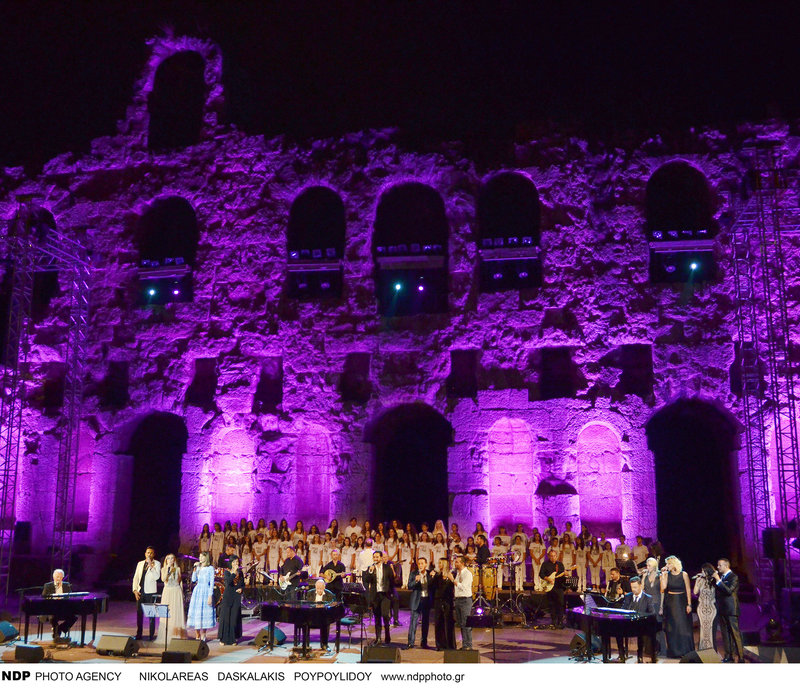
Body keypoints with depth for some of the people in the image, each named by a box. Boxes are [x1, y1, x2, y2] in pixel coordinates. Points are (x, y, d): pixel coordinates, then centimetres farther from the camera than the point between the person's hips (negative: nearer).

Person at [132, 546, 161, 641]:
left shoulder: (156, 564, 2)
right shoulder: (140, 564, 15)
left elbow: (156, 577, -12)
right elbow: (136, 577, 14)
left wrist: (151, 566, -19)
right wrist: (135, 590, 4)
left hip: (151, 592, -4)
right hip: (140, 592, 4)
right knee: (139, 613, 7)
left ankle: (151, 635, 3)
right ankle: (138, 634, 17)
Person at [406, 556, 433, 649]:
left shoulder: (430, 574, 6)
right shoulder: (414, 573, -1)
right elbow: (409, 587, -7)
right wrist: (415, 580, -25)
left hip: (427, 600, 3)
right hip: (417, 600, -3)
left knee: (426, 622, 8)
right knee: (413, 621, -6)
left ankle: (424, 643, 17)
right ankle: (410, 643, -4)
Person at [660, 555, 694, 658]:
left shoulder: (684, 574, -3)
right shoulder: (667, 574, 3)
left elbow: (688, 590, -3)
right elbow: (663, 588, -7)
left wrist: (689, 604, -9)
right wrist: (663, 576, -10)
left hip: (681, 602, -2)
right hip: (670, 603, 2)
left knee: (683, 627, -2)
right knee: (671, 628, 4)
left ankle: (685, 651, 8)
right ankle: (674, 652, 13)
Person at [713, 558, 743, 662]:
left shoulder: (733, 577, -9)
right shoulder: (720, 576, 14)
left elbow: (729, 591, -21)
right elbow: (717, 590, 16)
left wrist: (718, 580, -22)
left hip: (731, 610, -7)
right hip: (722, 610, 8)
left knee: (735, 633, -6)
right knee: (725, 633, 10)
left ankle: (740, 657, -2)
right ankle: (728, 655, 16)